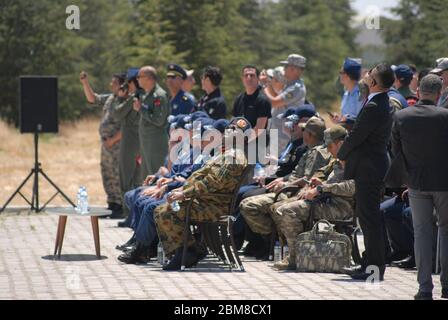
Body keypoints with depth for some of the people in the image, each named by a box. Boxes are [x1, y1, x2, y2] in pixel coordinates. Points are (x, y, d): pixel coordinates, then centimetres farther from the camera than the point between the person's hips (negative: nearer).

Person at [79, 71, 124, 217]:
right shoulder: (110, 98, 15)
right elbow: (92, 98, 22)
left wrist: (113, 139, -18)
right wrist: (85, 83, 9)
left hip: (118, 144, -9)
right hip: (107, 143, 9)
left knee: (118, 176, -9)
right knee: (107, 175, 12)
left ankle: (121, 207, -5)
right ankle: (112, 204, 20)